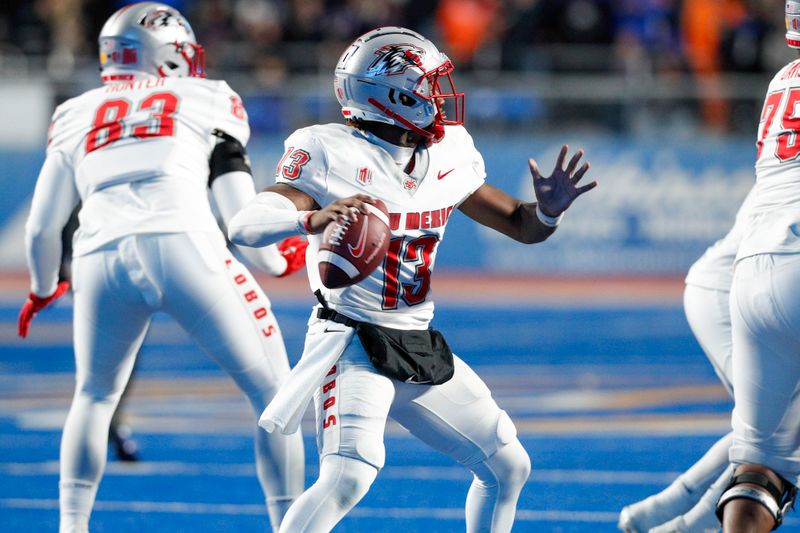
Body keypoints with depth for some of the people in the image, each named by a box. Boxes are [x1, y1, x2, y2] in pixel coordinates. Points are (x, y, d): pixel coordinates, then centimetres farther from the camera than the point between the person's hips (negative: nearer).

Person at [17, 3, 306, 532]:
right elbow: (242, 219, 12)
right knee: (272, 390, 11)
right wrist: (280, 262, 32)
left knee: (95, 396, 28)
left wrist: (43, 290, 45)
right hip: (183, 246, -3)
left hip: (102, 257, 3)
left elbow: (42, 230, 25)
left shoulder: (77, 116, 25)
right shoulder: (208, 101, 18)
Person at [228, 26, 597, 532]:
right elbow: (245, 227, -25)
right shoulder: (331, 154, -14)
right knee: (348, 477, -27)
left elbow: (522, 226, 14)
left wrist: (548, 210, -11)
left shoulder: (449, 158, 5)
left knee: (508, 466, 12)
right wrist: (312, 219, -45)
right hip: (352, 341, -7)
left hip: (421, 349, 7)